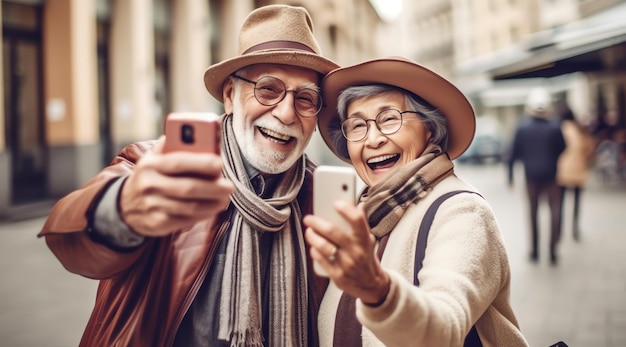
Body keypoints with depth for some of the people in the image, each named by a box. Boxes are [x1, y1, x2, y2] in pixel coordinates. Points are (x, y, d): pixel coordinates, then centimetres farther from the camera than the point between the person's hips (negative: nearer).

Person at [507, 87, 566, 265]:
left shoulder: (522, 127, -7)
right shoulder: (555, 127, -10)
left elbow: (514, 153, -4)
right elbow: (562, 150, -1)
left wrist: (510, 175, 3)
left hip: (531, 175, 1)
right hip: (551, 175, -1)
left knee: (533, 211, 13)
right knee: (555, 210, 9)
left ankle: (535, 251, 17)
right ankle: (553, 250, 3)